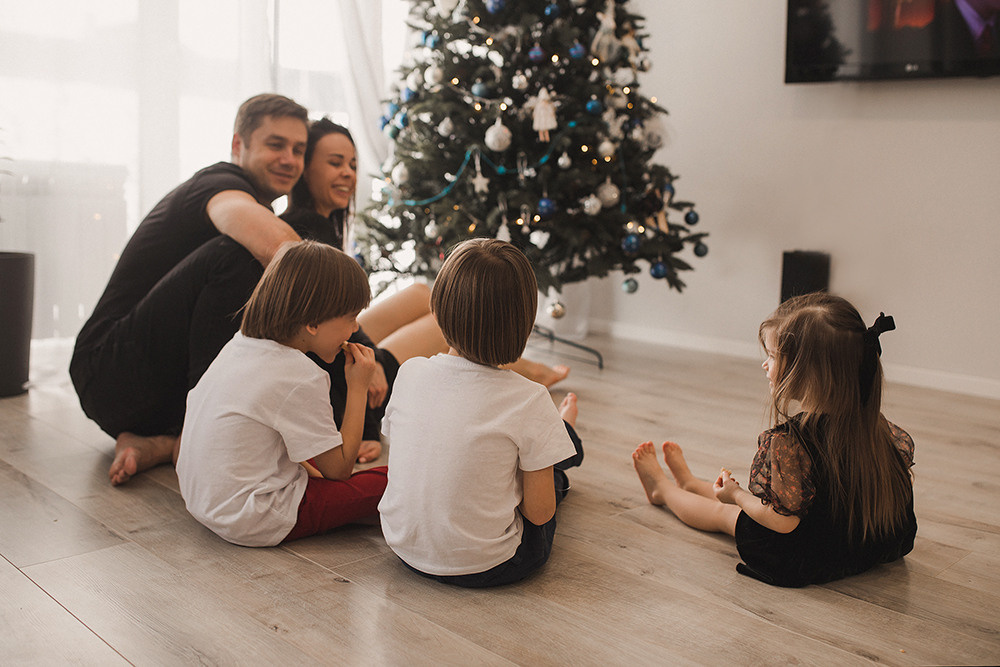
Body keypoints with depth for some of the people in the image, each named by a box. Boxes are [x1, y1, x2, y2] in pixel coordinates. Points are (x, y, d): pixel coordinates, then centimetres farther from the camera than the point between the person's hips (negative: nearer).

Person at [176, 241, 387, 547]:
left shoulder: (239, 344, 3)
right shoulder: (302, 378, -22)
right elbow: (338, 469, -13)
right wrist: (358, 388, -7)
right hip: (252, 524, -9)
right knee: (390, 480, -12)